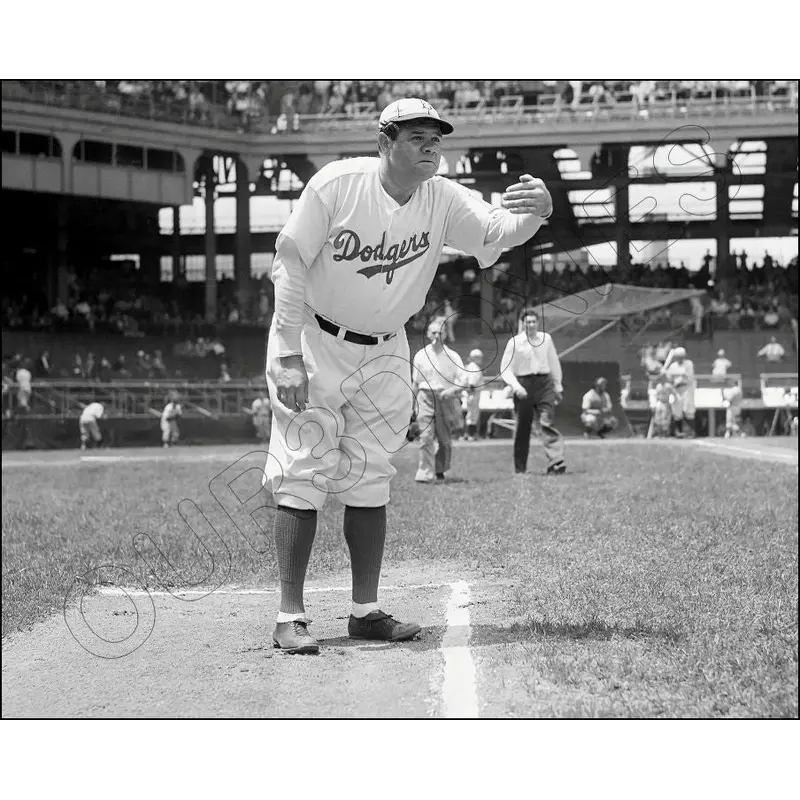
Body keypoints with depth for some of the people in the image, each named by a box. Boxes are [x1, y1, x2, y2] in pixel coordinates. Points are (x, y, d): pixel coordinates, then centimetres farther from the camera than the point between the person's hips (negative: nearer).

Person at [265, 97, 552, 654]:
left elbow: (496, 229, -22)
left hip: (385, 352, 4)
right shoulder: (336, 184, -19)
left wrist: (537, 212, -45)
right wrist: (289, 354, -19)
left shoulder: (444, 200, -9)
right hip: (315, 341, -4)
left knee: (371, 481, 7)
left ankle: (367, 611, 13)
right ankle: (291, 617, -6)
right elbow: (290, 265, -16)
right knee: (303, 474, -7)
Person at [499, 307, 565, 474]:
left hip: (544, 383, 1)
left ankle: (556, 462, -25)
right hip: (524, 384, -1)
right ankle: (520, 469, 15)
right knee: (522, 427, 4)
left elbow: (554, 363, 18)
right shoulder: (514, 342, -1)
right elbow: (505, 369, -1)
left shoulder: (546, 339, 7)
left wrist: (558, 386, 19)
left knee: (547, 422, -15)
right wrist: (516, 387, -15)